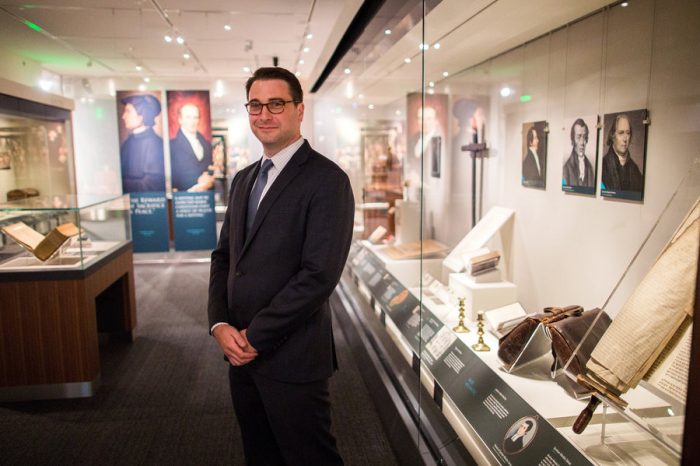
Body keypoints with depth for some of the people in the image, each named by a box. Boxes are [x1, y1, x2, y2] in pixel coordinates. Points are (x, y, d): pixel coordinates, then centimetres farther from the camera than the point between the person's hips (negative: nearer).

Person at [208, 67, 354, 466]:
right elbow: (224, 256, 12)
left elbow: (319, 275, -21)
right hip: (242, 352, 7)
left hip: (291, 358, -7)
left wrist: (255, 336, -15)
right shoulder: (244, 179, 11)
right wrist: (220, 324, -2)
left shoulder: (327, 180, -14)